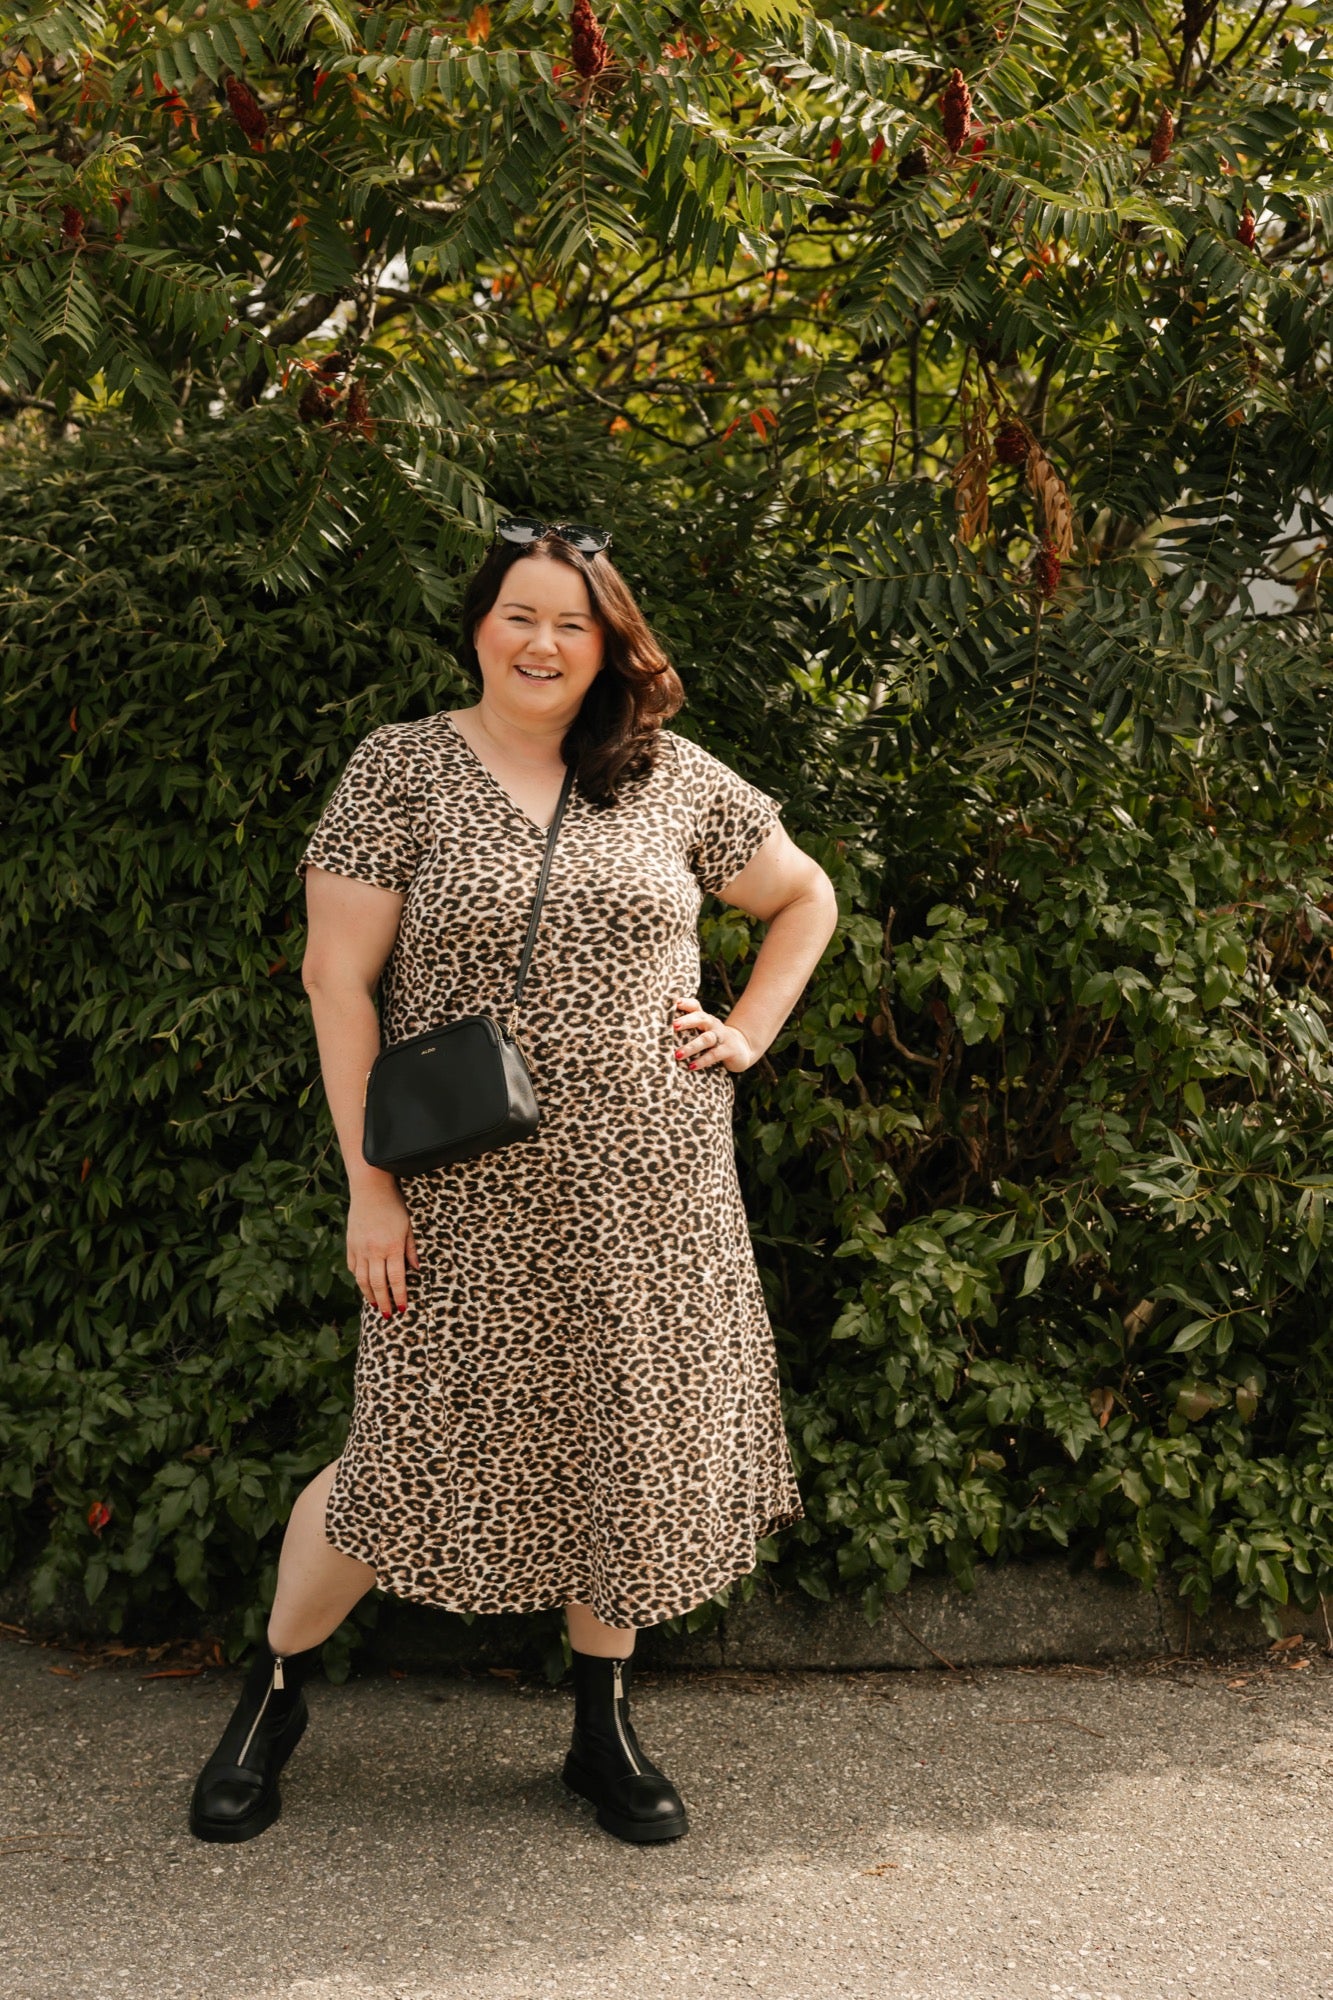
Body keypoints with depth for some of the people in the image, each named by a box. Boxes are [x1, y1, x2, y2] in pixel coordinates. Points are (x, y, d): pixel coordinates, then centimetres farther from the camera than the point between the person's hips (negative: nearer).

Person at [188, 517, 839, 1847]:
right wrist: (370, 1184, -9)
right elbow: (337, 978, -5)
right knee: (412, 1457, 0)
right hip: (472, 1194, -3)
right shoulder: (402, 768, -2)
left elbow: (804, 899, 20)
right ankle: (273, 1690, 26)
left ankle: (602, 1724, 30)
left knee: (634, 1446, 10)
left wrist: (749, 1031, 6)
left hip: (651, 1189, 3)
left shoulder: (672, 777, 6)